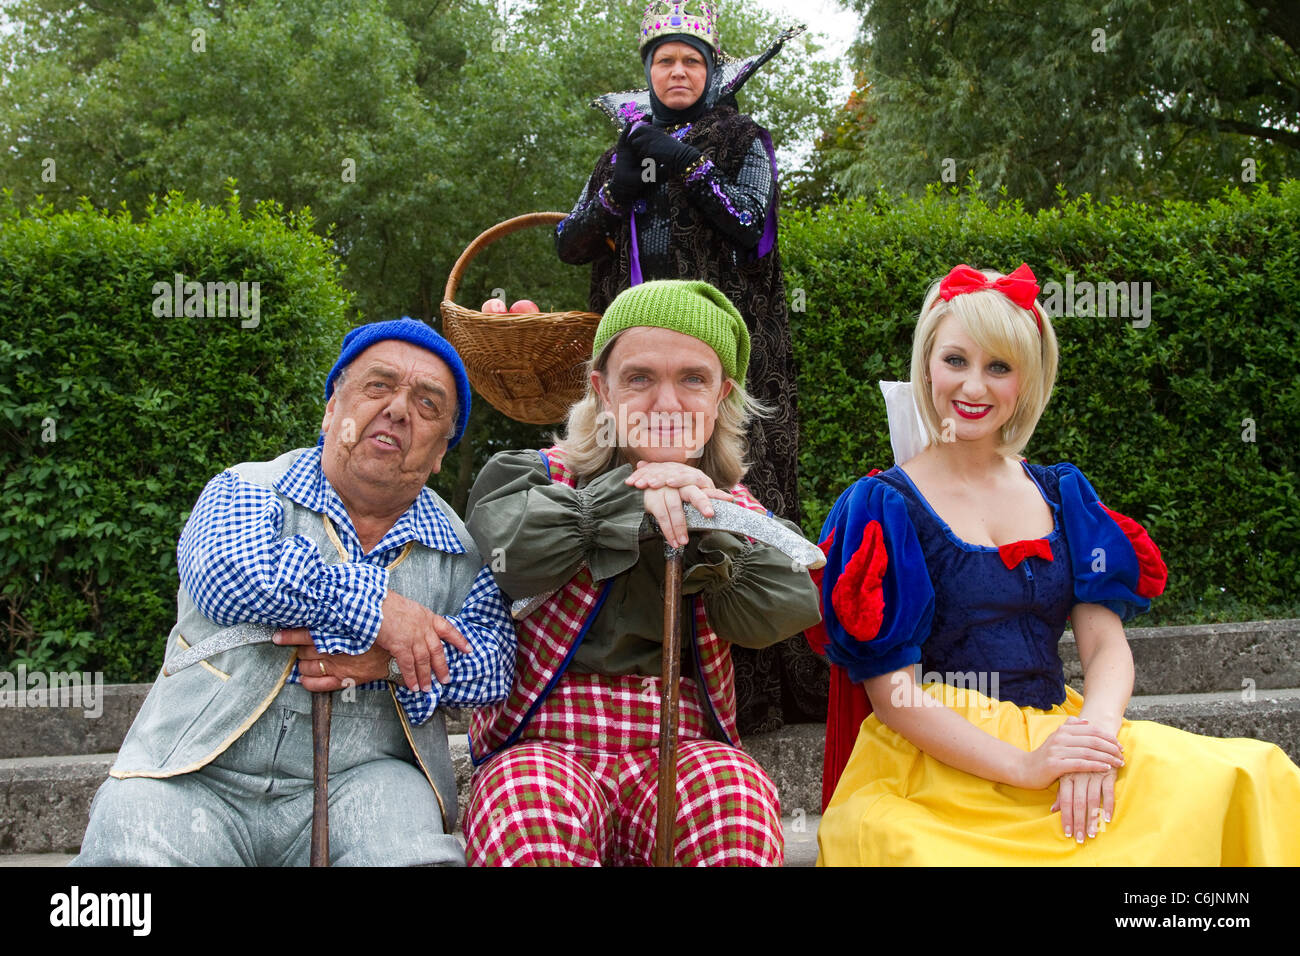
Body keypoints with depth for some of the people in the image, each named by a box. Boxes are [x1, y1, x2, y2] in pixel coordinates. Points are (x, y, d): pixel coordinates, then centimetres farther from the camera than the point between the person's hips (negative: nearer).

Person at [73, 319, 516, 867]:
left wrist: (389, 663, -15)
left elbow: (493, 662, 2)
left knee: (415, 853, -30)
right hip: (196, 779, -1)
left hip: (357, 781, 1)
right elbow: (230, 573, -16)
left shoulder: (458, 550, 14)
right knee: (135, 851, -30)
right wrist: (374, 604, -15)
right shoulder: (248, 489, 6)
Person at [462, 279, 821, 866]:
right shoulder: (539, 476, 8)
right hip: (545, 747, -2)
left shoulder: (732, 508, 16)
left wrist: (707, 528, -13)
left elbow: (782, 612, -3)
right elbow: (514, 558, -14)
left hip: (683, 749, 3)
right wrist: (630, 494, -13)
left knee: (741, 798, -32)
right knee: (534, 834, -37)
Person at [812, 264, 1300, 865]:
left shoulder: (1061, 495, 15)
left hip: (1058, 741, 4)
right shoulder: (883, 507, -1)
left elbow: (1106, 642, 6)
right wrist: (1022, 767, -18)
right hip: (935, 765, -3)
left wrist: (1096, 733, -17)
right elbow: (889, 688, -7)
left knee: (1249, 780, -19)